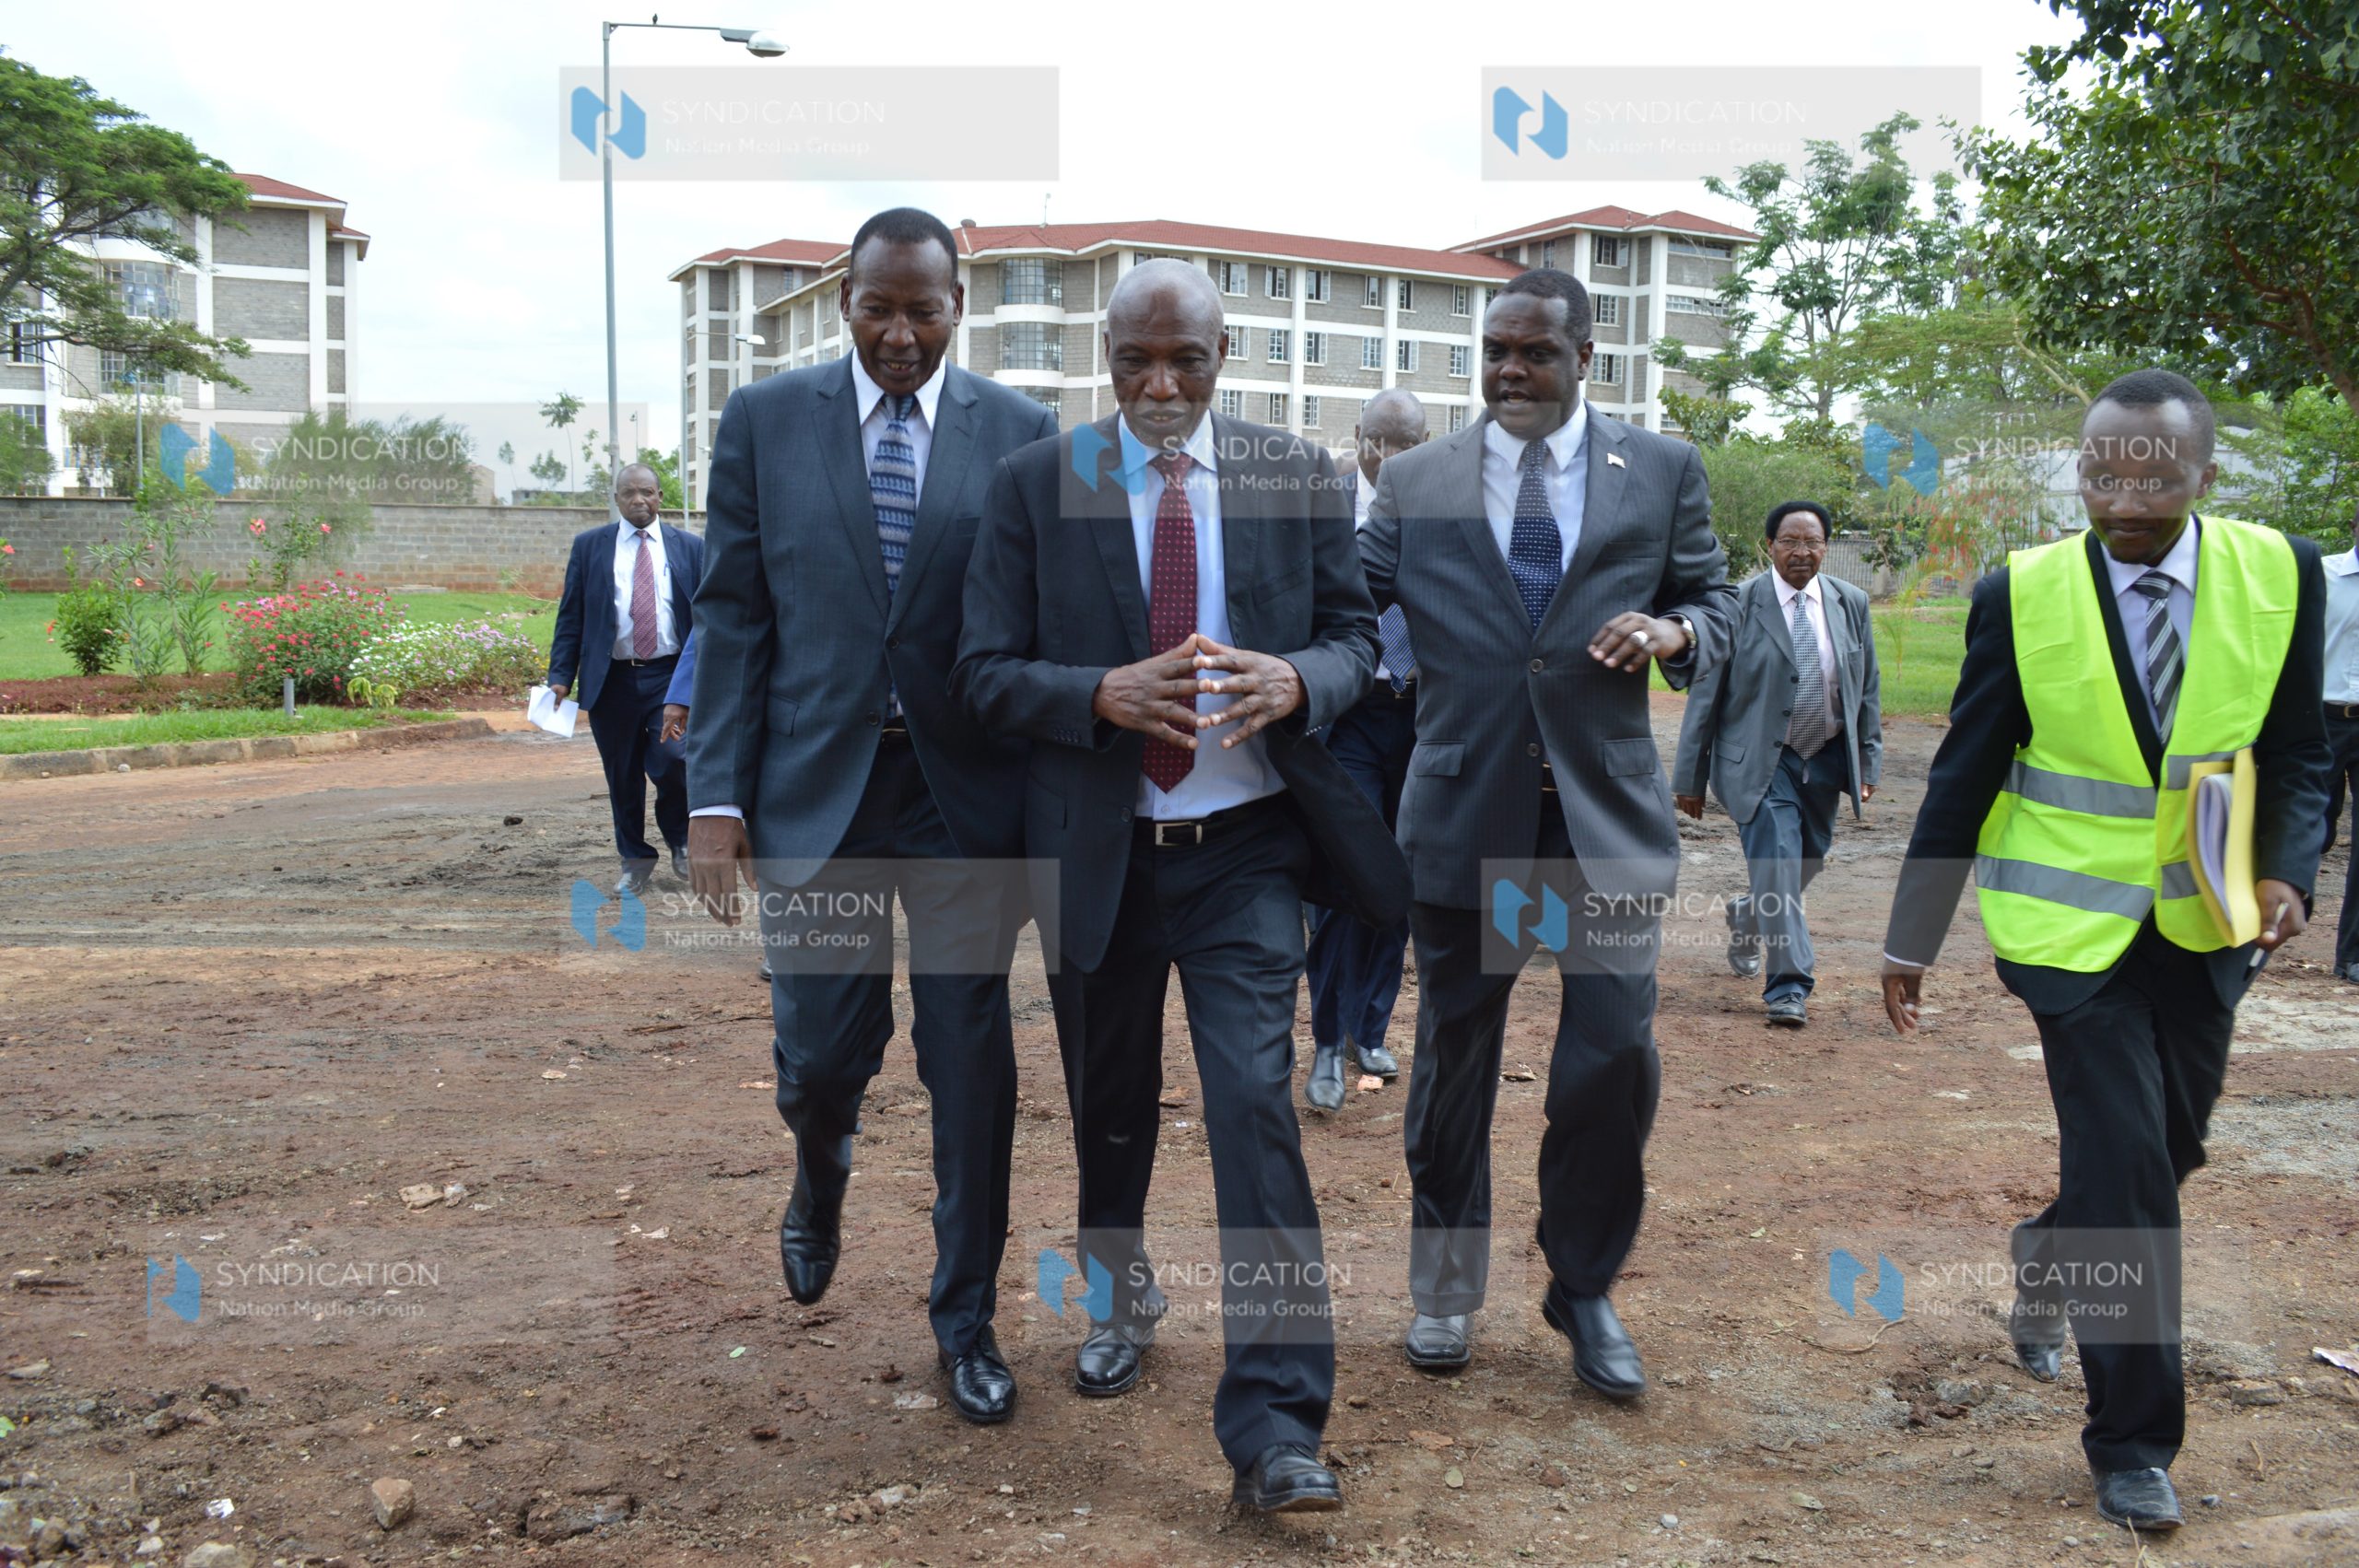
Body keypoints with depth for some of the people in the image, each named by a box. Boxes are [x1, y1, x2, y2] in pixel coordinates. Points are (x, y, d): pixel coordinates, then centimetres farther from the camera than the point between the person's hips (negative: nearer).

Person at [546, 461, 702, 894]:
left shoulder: (690, 547, 8)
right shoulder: (589, 546, 8)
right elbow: (570, 615, 7)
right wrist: (561, 676, -2)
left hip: (672, 677, -1)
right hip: (612, 679, 1)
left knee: (671, 761, -16)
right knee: (623, 777, 6)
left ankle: (680, 840, 12)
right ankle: (635, 859, 23)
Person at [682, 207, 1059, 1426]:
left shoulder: (1020, 433, 2)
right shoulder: (764, 420, 4)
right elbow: (734, 616, 3)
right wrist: (717, 796, -3)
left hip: (967, 792, 0)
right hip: (815, 785, 1)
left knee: (972, 1064, 4)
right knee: (819, 1053, 7)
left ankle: (965, 1317, 23)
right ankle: (820, 1189, 44)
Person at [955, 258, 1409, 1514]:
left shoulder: (1297, 476, 1)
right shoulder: (1034, 484, -1)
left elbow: (1356, 632, 6)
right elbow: (984, 670, -3)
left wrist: (1296, 682, -18)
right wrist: (1104, 694, -23)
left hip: (1245, 848, -1)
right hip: (1094, 848, 1)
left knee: (1256, 1104, -11)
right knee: (1108, 1104, 17)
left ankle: (1273, 1427, -5)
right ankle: (1122, 1297, 46)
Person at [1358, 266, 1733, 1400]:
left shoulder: (1662, 470, 6)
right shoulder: (1415, 482, 5)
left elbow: (1710, 601, 10)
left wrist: (1674, 633, -12)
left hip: (1606, 808, 0)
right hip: (1464, 808, 0)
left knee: (1614, 1058, 0)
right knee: (1453, 1057, 11)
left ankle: (1584, 1289, 23)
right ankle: (1444, 1290, 29)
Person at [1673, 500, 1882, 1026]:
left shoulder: (1851, 604, 4)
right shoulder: (1739, 605, -9)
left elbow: (1866, 689, 12)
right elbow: (1706, 692, -6)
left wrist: (1868, 761, 8)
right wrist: (1690, 777, -6)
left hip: (1826, 757, 5)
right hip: (1760, 760, -5)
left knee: (1806, 863, 14)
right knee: (1777, 861, -14)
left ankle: (1747, 916, 45)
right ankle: (1787, 985, -7)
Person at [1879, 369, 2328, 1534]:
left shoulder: (2279, 573, -6)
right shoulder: (2023, 594, -11)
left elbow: (2295, 755, 4)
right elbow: (1964, 775, -5)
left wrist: (2288, 871, -14)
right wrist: (1911, 937, -2)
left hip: (2204, 925, 4)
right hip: (2074, 923, -3)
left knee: (2167, 1153, 16)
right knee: (2126, 1169, -6)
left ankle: (2050, 1260, 49)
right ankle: (2134, 1440, 10)